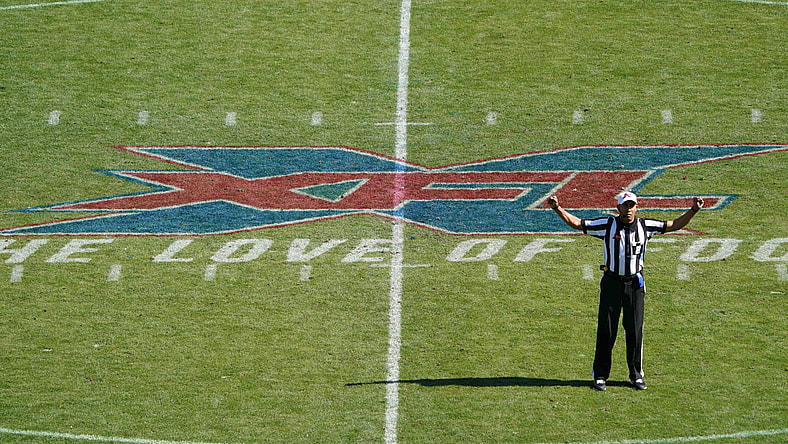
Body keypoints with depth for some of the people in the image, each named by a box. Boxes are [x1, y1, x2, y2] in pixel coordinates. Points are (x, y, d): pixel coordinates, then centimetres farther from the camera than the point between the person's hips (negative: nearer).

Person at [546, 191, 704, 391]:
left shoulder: (645, 226, 2)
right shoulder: (607, 225, -4)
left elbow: (674, 225, 10)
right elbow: (576, 223, -3)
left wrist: (693, 210, 0)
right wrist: (557, 208, -14)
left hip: (635, 284, 2)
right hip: (611, 282, -1)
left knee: (635, 331, 4)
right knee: (606, 331, 0)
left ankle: (636, 376, 16)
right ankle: (600, 376, 10)